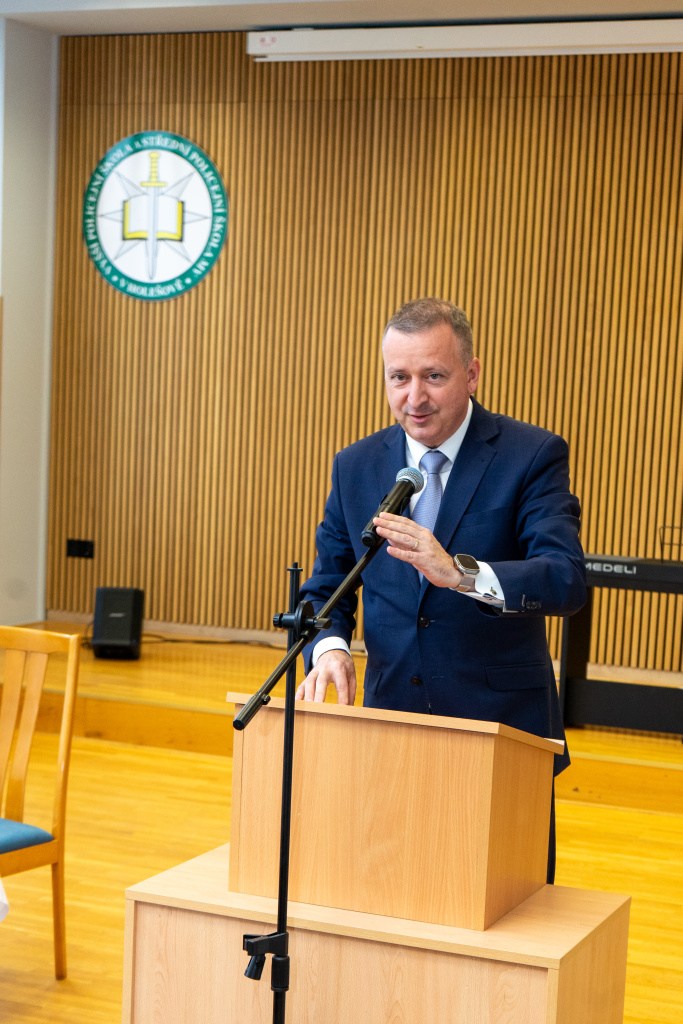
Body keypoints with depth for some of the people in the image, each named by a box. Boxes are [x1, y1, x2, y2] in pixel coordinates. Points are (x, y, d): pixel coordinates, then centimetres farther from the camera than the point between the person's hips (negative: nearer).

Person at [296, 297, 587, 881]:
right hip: (391, 731, 3)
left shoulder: (534, 455, -7)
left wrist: (458, 572, -36)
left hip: (503, 727, -3)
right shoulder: (356, 468, 6)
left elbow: (567, 581, -19)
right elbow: (326, 588, 10)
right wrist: (329, 647, -13)